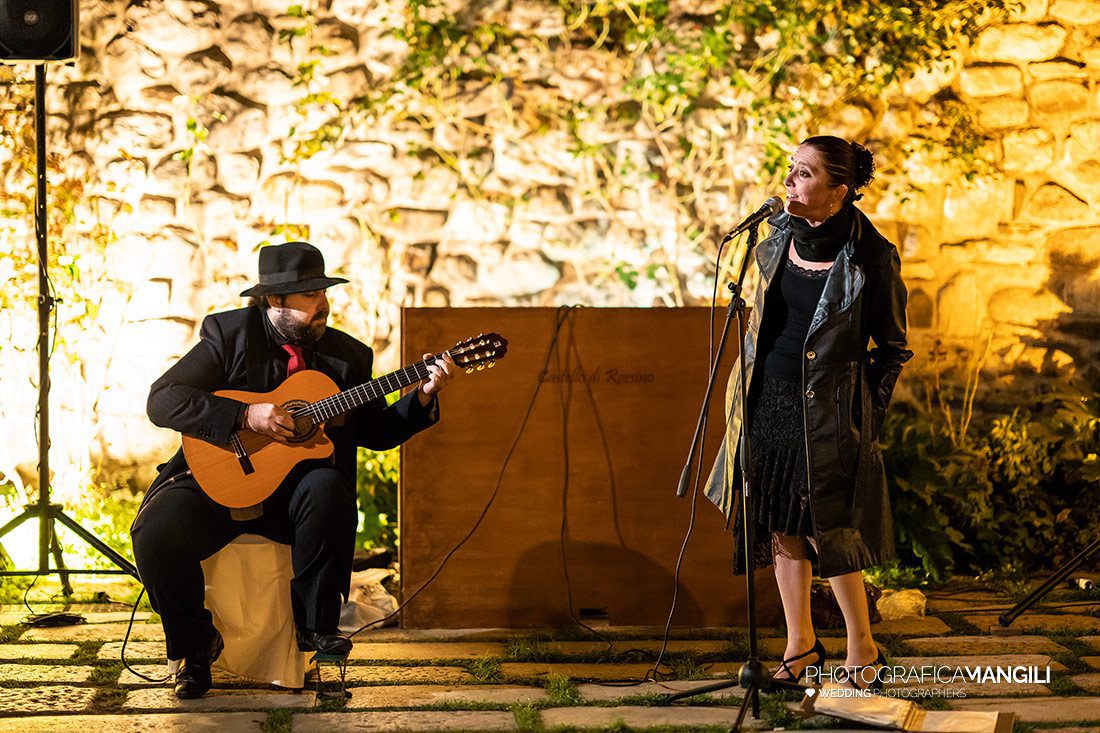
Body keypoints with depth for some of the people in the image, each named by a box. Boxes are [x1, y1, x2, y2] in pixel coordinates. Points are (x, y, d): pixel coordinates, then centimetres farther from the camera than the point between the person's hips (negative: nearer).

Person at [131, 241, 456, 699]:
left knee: (328, 485, -34)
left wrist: (423, 396, -6)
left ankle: (313, 625, -15)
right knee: (156, 532, -29)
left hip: (293, 490, 2)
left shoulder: (347, 356, 8)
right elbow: (162, 401, -12)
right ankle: (196, 644, -1)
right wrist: (246, 415, -22)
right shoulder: (228, 335, -2)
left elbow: (374, 432, 12)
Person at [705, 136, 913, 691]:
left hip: (825, 412, -6)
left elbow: (893, 348, -4)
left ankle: (862, 652, 16)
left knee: (828, 533, 0)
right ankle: (800, 644, 25)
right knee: (781, 527, 11)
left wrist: (865, 414, -6)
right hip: (768, 401, 6)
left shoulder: (871, 259, -14)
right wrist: (745, 388, 15)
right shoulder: (777, 239, 2)